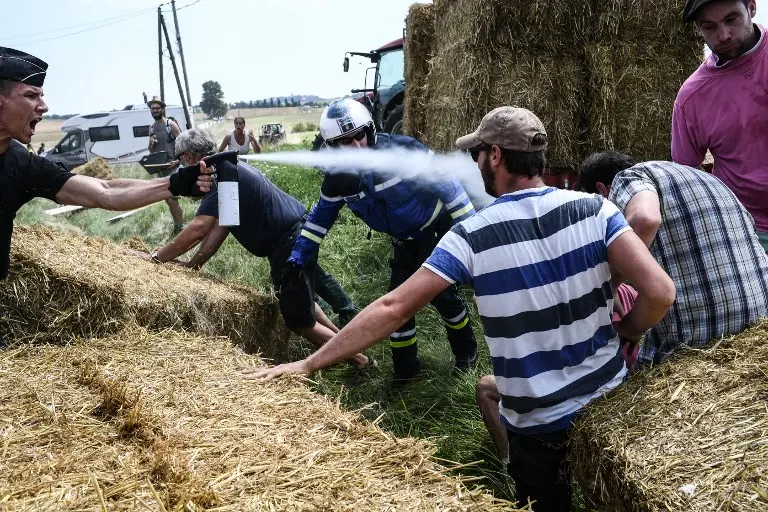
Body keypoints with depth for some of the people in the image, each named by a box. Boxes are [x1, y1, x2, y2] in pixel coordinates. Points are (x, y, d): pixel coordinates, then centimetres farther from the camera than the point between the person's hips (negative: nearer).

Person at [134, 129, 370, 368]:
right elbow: (219, 227, 11)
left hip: (290, 241, -10)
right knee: (300, 296, 27)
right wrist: (192, 265, 7)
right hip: (298, 230, 10)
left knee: (299, 320, 2)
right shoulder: (227, 167, 13)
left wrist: (156, 257, -16)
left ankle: (359, 360, 10)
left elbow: (198, 229, -25)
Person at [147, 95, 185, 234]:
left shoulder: (171, 124, -7)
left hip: (173, 166, -7)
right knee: (167, 199, 11)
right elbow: (151, 150, 16)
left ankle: (180, 227, -1)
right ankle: (176, 225, 22)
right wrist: (152, 143, -6)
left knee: (172, 198, -11)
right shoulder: (151, 128, 11)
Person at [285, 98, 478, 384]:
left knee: (440, 292, -9)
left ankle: (466, 352, 18)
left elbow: (445, 183, -24)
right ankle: (405, 369, 18)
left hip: (438, 229, -5)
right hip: (405, 240, 5)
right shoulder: (338, 177, -13)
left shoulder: (402, 151, -30)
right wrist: (299, 255, 1)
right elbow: (322, 214, 3)